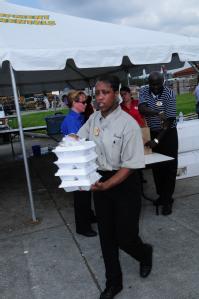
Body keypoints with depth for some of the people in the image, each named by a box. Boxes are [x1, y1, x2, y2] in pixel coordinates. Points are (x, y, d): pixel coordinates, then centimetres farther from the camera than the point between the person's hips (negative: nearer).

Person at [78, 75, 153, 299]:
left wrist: (106, 185, -29)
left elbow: (130, 166, -19)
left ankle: (145, 254, 44)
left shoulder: (127, 124, -18)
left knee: (125, 237, 4)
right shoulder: (93, 119, 0)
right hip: (99, 180, 5)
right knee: (106, 236, 15)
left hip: (124, 182, -5)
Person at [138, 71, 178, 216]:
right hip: (152, 133, 4)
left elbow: (169, 120, -20)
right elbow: (142, 109, -21)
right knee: (156, 166, 10)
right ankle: (161, 195, 25)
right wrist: (157, 113, -40)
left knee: (169, 167, -3)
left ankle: (167, 200, 5)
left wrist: (157, 140, -25)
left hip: (168, 133, -4)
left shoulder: (169, 94, -16)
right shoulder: (144, 91, -5)